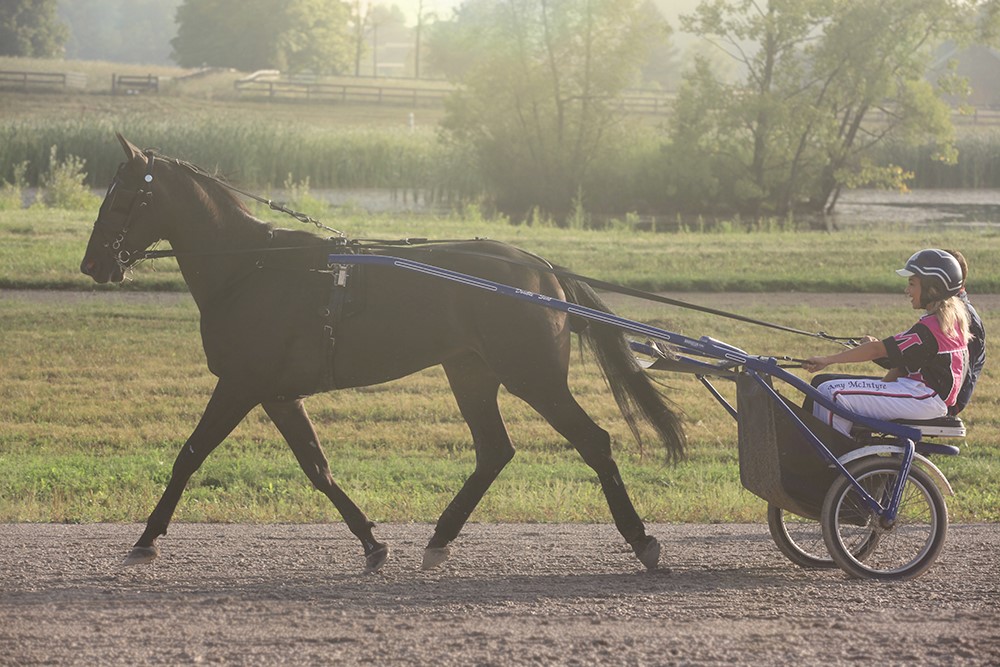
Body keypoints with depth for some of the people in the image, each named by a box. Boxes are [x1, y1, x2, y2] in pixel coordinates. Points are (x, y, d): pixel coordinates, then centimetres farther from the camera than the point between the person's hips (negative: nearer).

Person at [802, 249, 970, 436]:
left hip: (922, 397, -11)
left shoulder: (929, 327, -18)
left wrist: (828, 360, -21)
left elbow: (877, 350, -21)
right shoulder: (954, 318, 12)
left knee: (830, 392, -17)